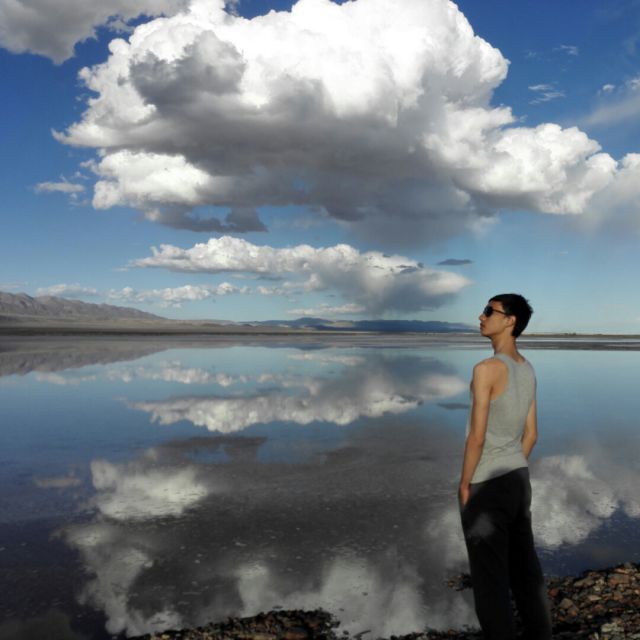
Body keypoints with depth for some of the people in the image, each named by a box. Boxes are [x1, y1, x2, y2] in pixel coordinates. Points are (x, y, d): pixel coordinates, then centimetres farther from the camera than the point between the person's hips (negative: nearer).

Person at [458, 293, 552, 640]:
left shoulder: (486, 369, -21)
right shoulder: (527, 370, 6)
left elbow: (476, 436, -21)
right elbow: (531, 434, 11)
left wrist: (464, 483, -9)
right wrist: (512, 474, 19)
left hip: (486, 485, -8)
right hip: (518, 478, 8)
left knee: (489, 574, 4)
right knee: (524, 566, 17)